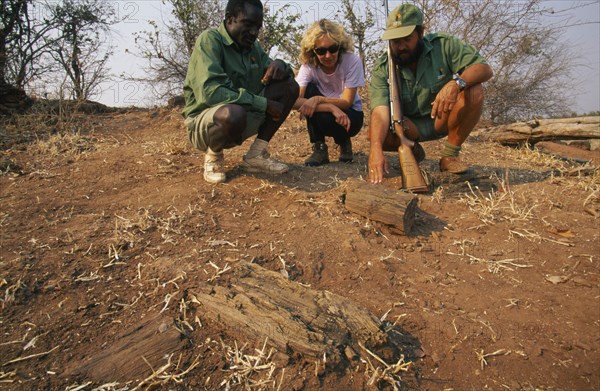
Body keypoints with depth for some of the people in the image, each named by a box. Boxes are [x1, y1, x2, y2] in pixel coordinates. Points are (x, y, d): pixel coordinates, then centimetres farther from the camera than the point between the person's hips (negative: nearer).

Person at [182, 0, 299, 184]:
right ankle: (213, 156, -7)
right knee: (234, 113, -42)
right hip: (204, 122, -7)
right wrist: (264, 103, -28)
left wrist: (280, 65, -12)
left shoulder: (253, 46, 7)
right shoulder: (210, 40, -14)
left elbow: (288, 76, 13)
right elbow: (209, 92, -29)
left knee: (289, 86, -4)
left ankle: (256, 154, -3)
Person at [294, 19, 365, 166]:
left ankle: (344, 142, 2)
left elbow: (347, 102, -22)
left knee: (325, 117, -35)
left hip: (350, 114, -2)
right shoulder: (308, 65, -18)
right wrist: (332, 107, -40)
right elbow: (295, 100, -32)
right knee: (308, 89, -27)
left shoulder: (352, 61, -22)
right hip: (326, 113, 2)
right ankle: (319, 148, -15)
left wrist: (318, 100, -36)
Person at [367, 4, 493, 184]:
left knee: (474, 91, -28)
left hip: (443, 119, 1)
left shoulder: (444, 45, -14)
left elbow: (485, 69, -19)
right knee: (376, 133, -30)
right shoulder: (382, 68, -16)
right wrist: (376, 149, -50)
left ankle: (450, 155, -12)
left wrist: (456, 82, -42)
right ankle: (413, 150, 4)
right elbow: (380, 111, -31)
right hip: (410, 126, 0)